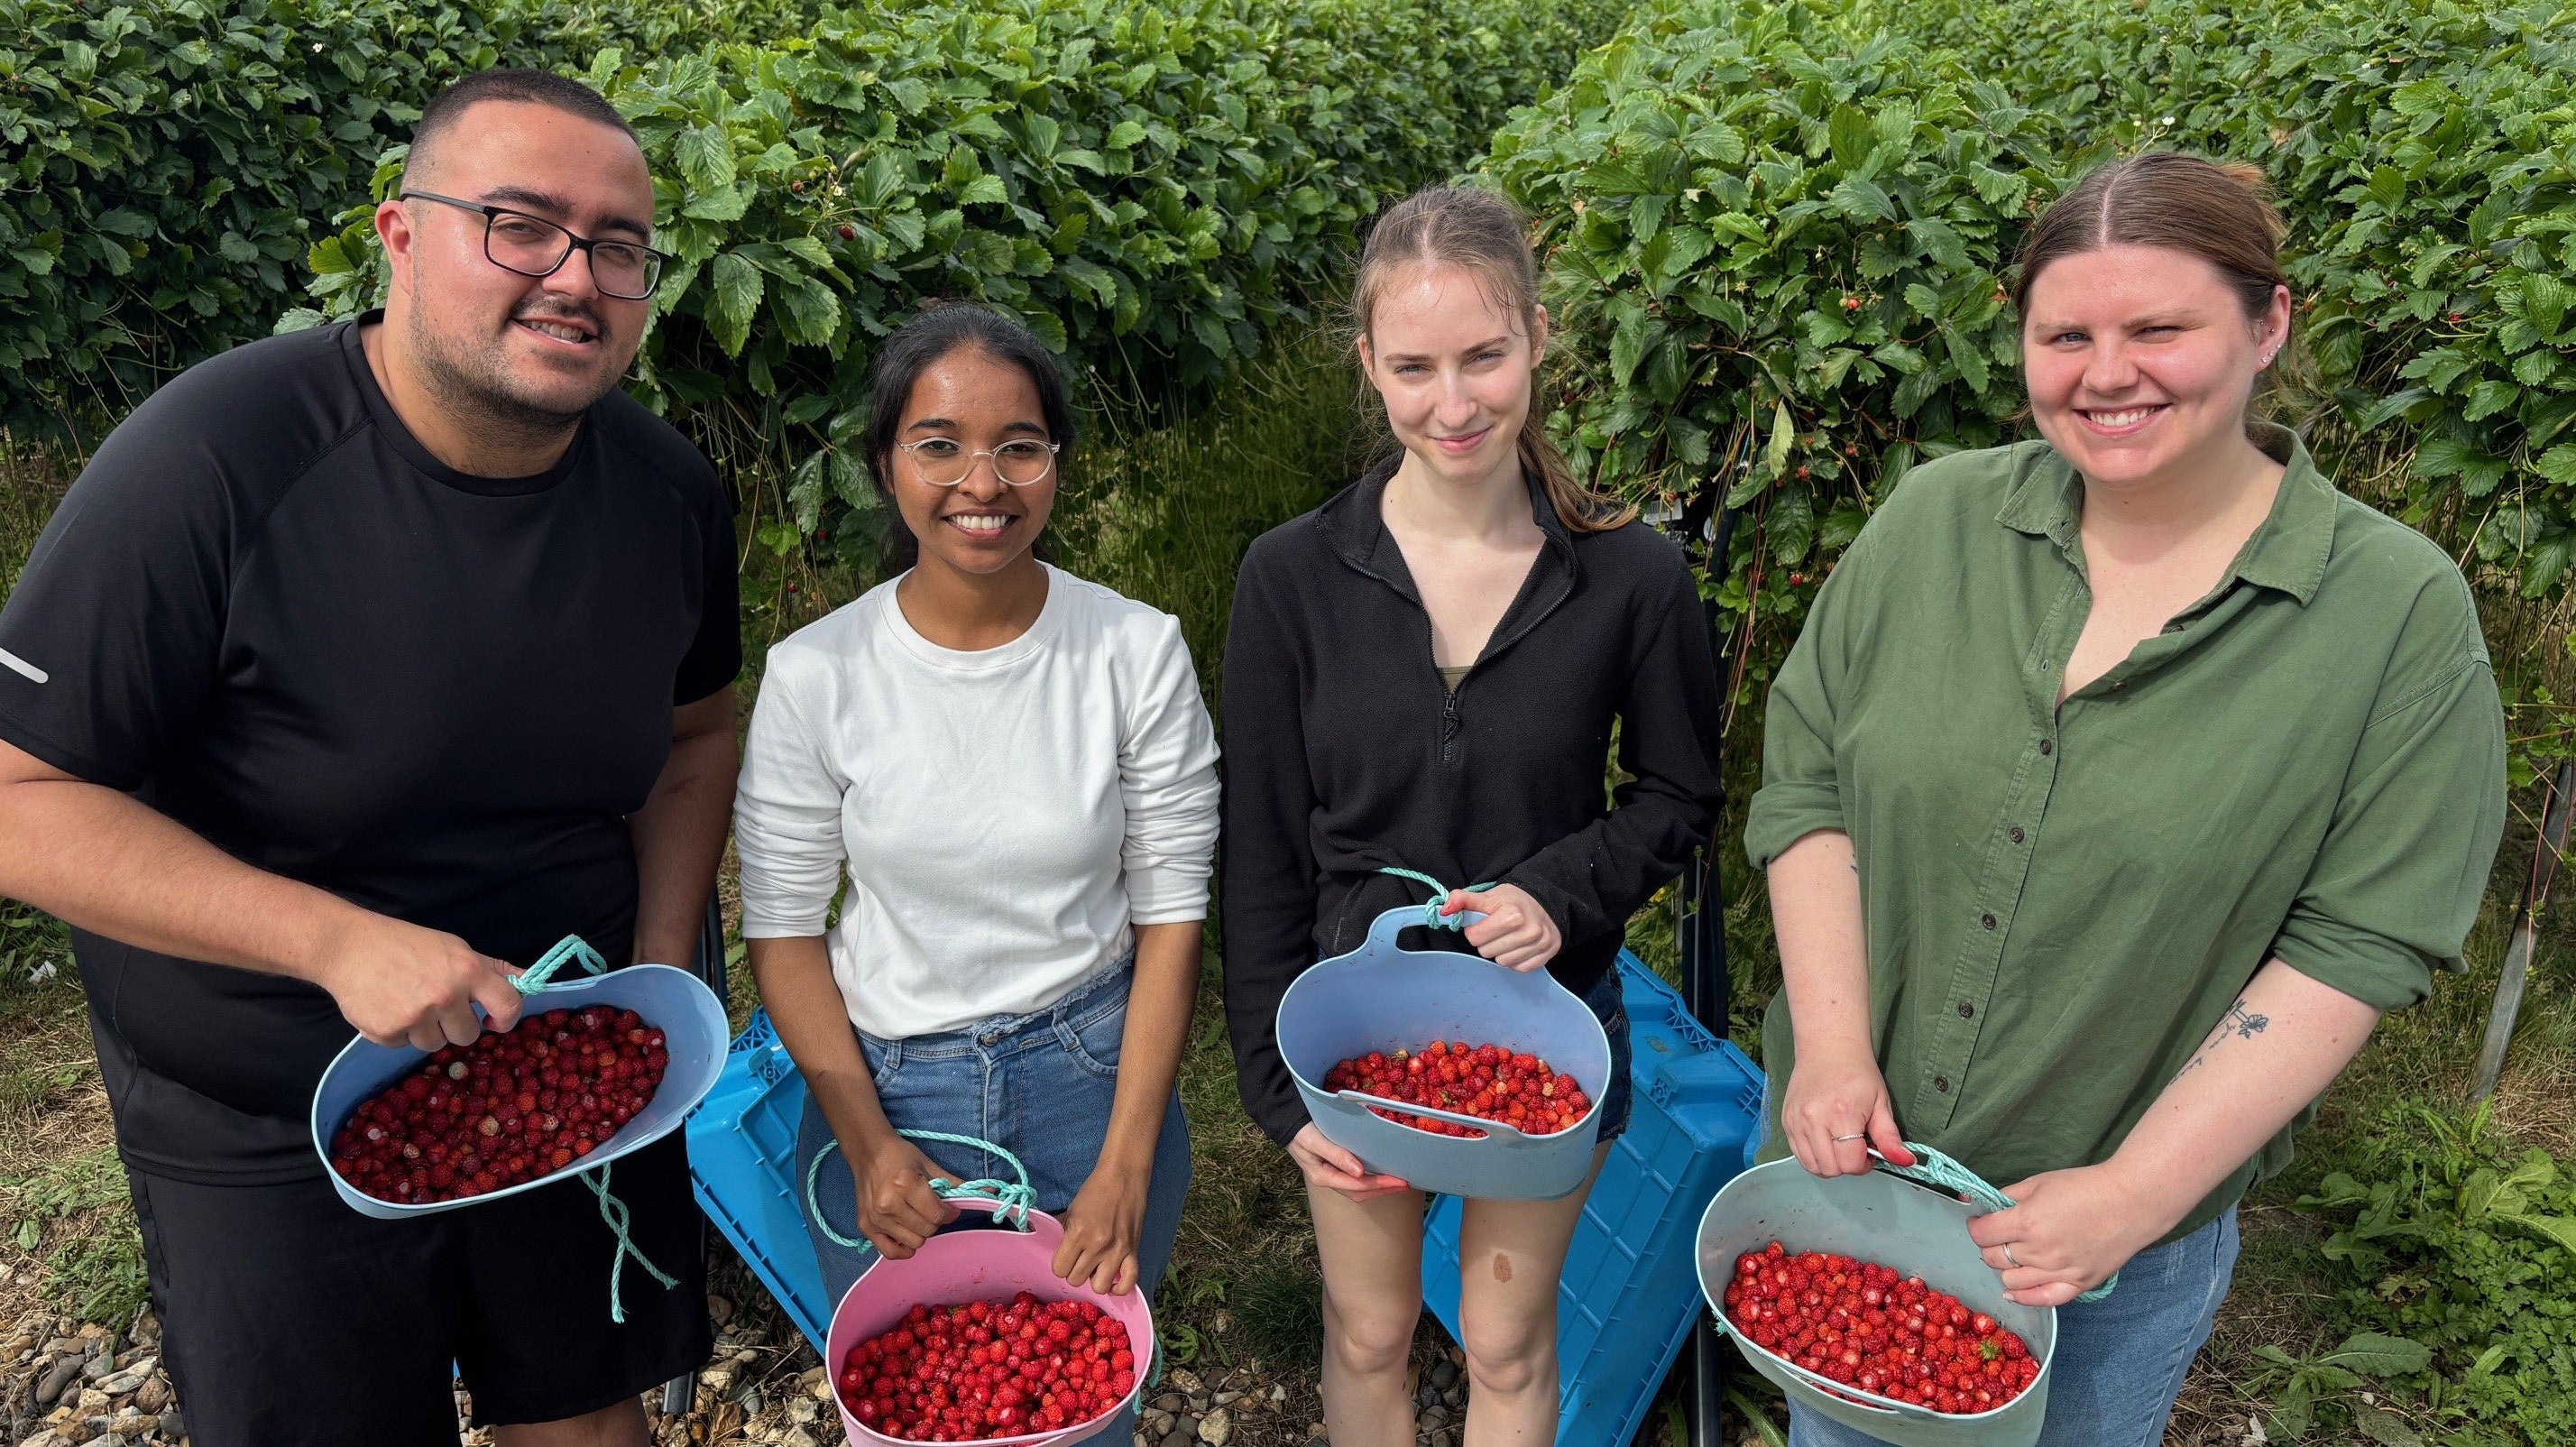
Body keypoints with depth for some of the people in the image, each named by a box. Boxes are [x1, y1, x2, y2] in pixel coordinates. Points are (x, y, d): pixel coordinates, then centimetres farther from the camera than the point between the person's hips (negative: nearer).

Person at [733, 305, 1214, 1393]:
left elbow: (1172, 913, -7)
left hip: (1093, 1078, 0)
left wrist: (1124, 1168, -10)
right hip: (882, 1090, 1)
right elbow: (783, 930, -3)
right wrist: (866, 1146, -11)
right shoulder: (815, 674, -11)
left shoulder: (1138, 652, -12)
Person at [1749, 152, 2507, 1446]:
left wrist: (2133, 1194, -18)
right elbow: (1805, 783, -4)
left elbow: (2357, 946, -14)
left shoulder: (2401, 614, -12)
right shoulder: (1933, 520, -5)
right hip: (1841, 1149, 3)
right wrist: (1831, 1041, -13)